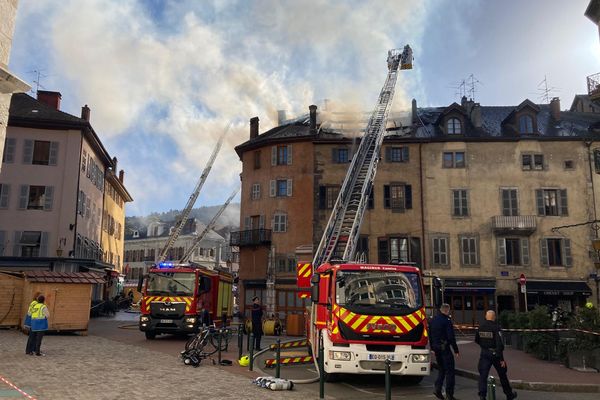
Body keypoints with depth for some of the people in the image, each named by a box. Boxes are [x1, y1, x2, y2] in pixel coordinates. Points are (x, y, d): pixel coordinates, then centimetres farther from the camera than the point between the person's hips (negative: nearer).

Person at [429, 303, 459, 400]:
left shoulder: (433, 320, 10)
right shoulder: (447, 320, -13)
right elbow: (451, 337, -17)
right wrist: (455, 349, -10)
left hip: (436, 347, 7)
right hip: (445, 348, -7)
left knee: (441, 369, 19)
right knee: (449, 371, 2)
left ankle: (437, 389, 8)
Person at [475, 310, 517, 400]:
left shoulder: (481, 327, 1)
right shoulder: (496, 327, -15)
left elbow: (477, 340, 12)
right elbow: (499, 344, -19)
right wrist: (501, 359, -17)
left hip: (484, 354, 3)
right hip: (495, 353, -3)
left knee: (483, 375, 2)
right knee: (502, 375, 15)